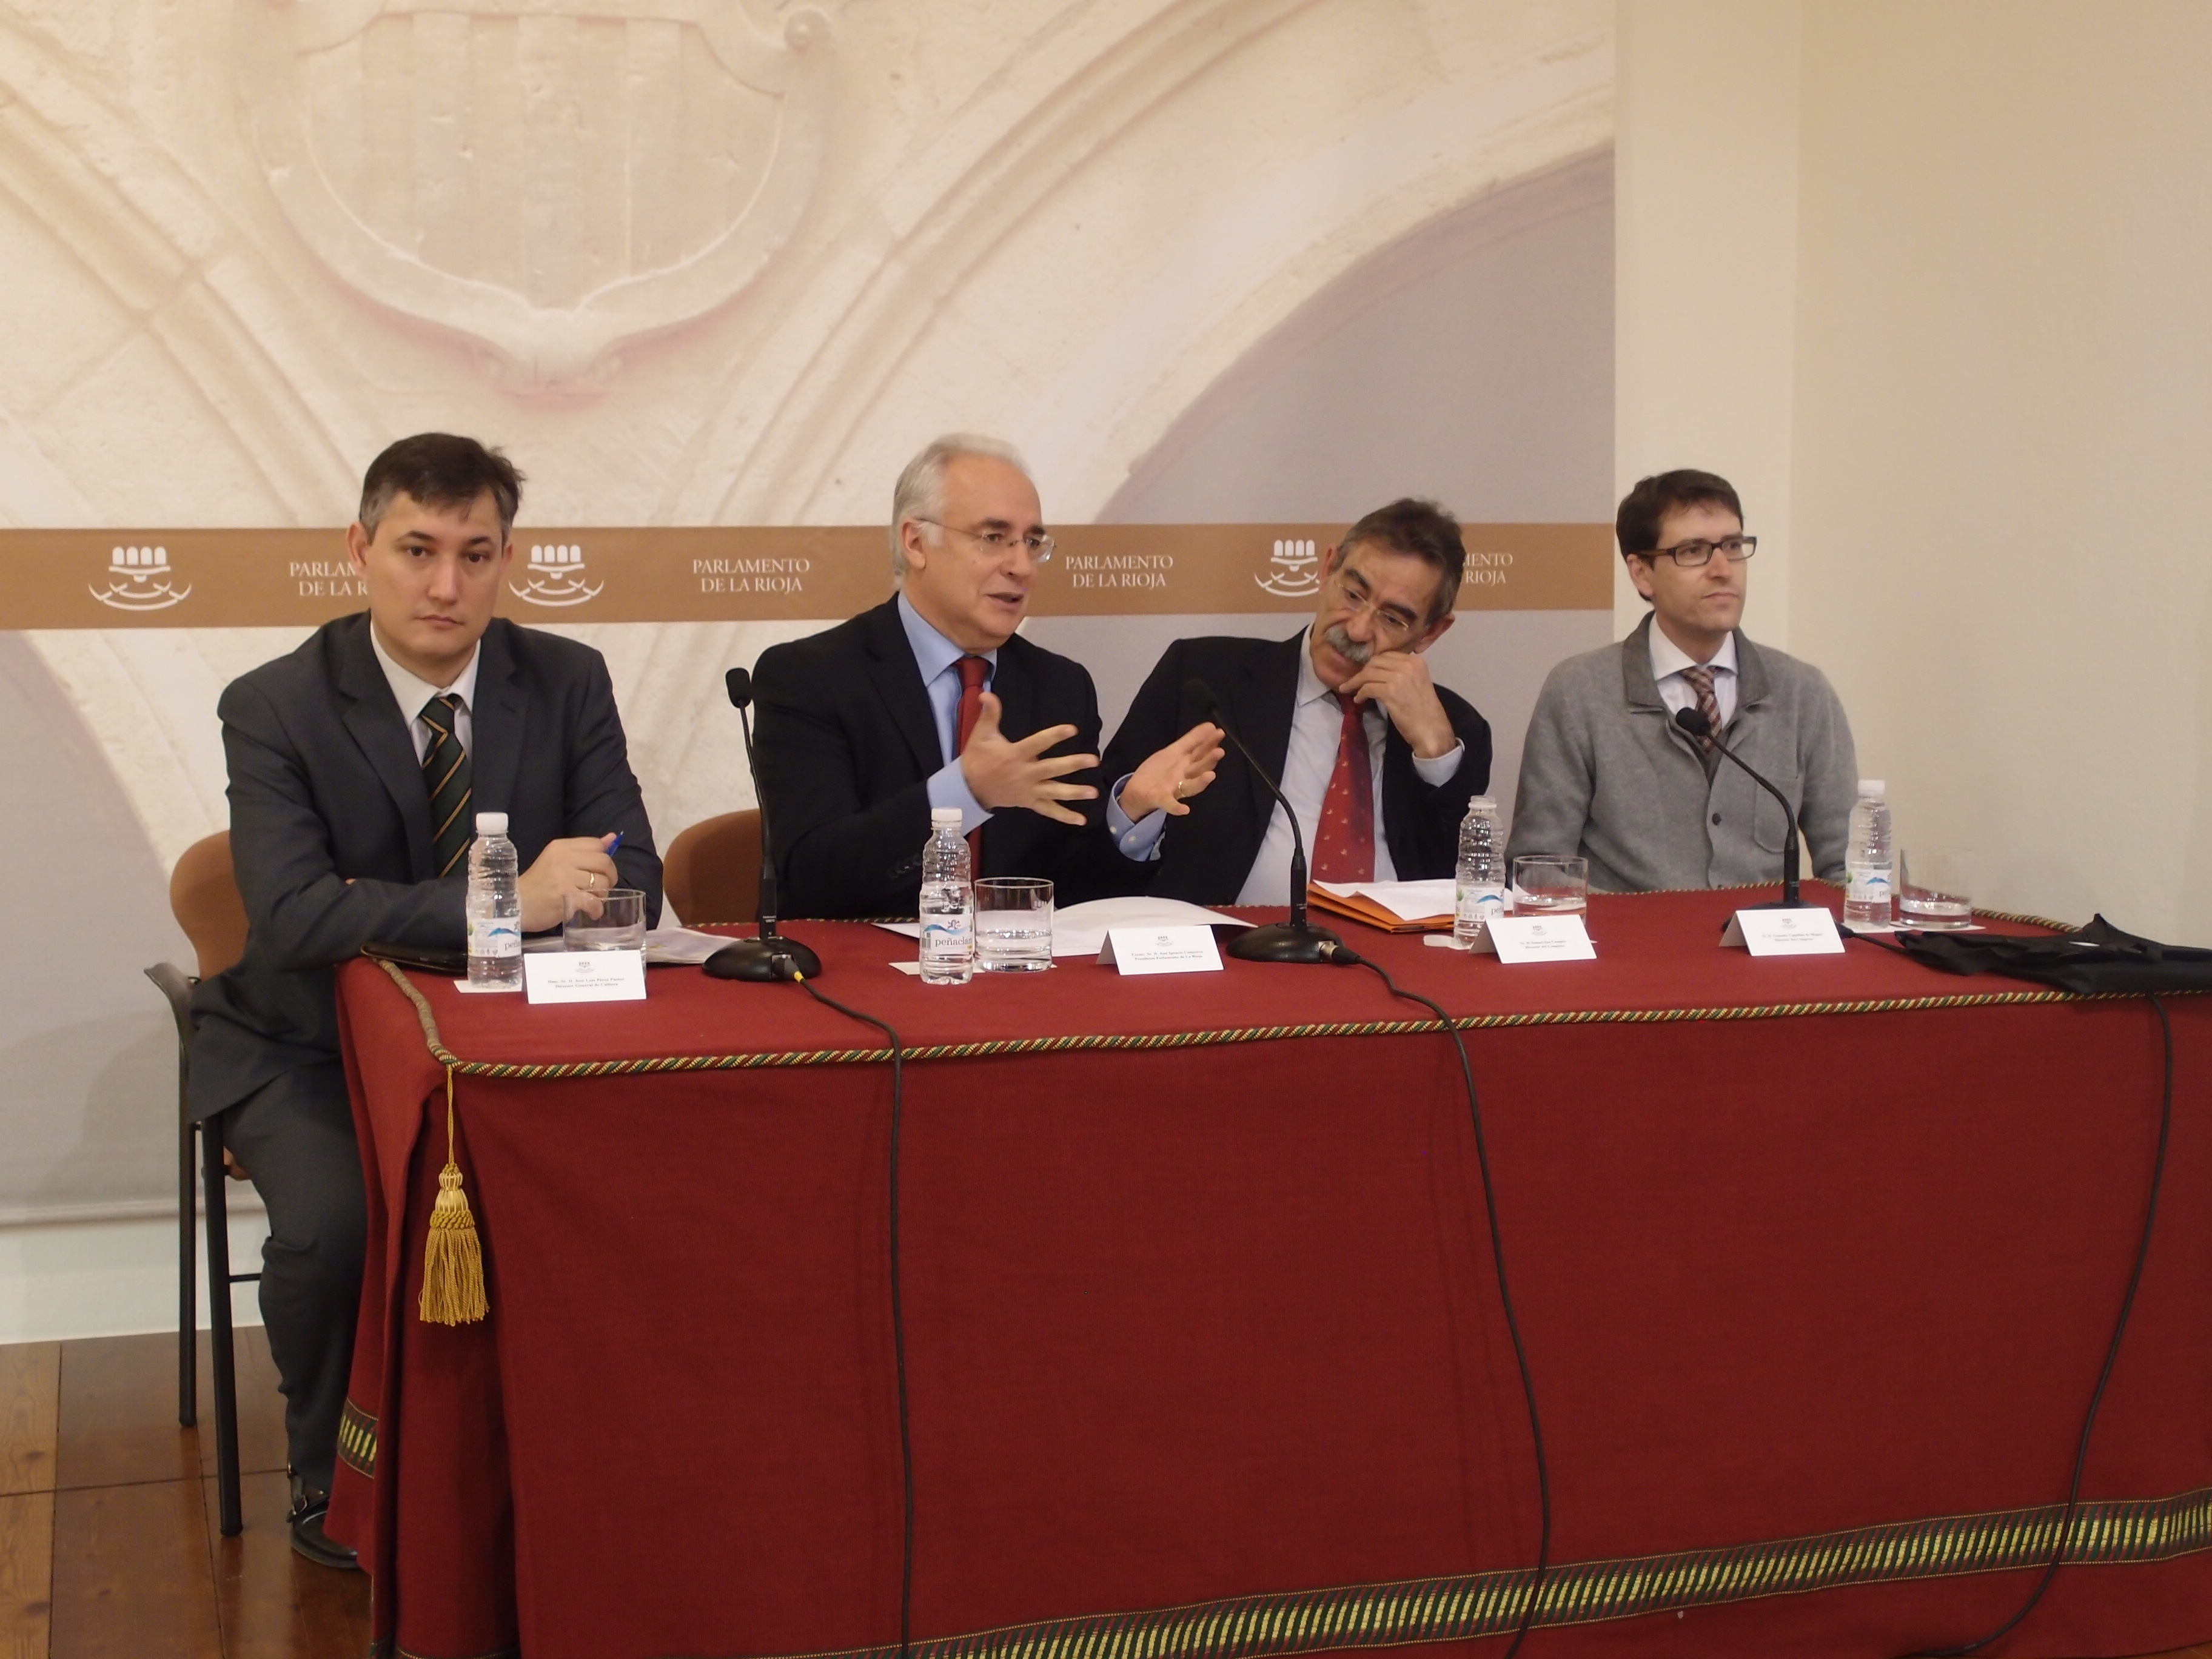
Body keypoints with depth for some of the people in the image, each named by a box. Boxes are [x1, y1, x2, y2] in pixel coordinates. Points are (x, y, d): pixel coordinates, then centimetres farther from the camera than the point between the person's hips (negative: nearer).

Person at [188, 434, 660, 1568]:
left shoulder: (567, 684, -3)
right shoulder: (274, 708, -12)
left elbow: (631, 882, -9)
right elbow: (291, 914, -26)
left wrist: (389, 915, -24)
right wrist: (506, 902, -38)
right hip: (310, 1046, -2)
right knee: (332, 1224, -30)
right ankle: (329, 1465, 1)